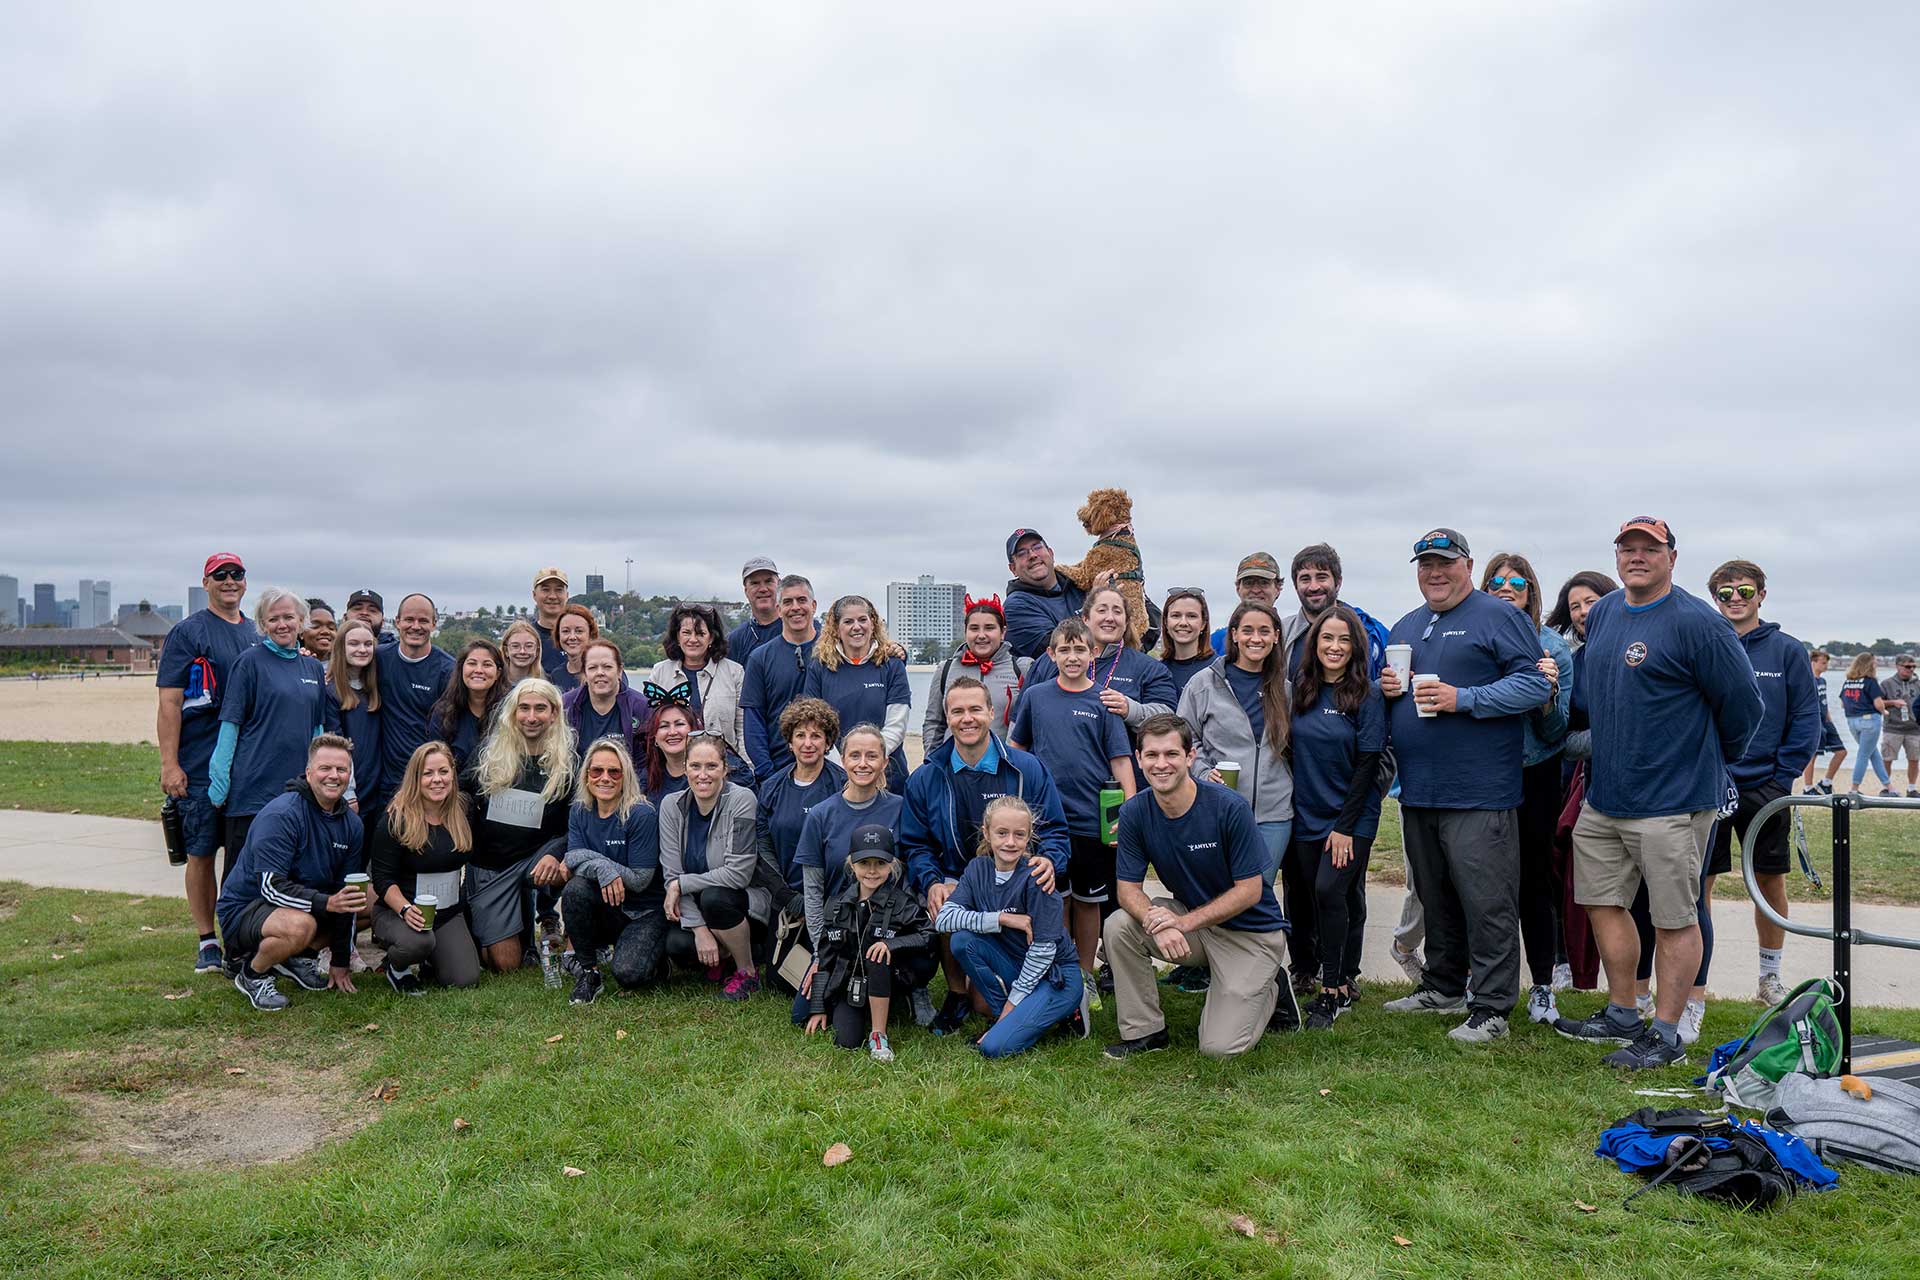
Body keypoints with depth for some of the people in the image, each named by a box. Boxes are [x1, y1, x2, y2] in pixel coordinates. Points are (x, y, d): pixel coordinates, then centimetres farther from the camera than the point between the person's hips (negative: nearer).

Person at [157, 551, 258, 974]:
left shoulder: (257, 635, 13)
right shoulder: (187, 633, -3)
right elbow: (169, 702, -8)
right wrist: (169, 764, -13)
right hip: (200, 768, -4)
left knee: (244, 855, 9)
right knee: (201, 854, 2)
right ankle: (207, 942, 13)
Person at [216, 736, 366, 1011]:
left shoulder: (352, 824, -1)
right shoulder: (280, 815, -22)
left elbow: (346, 896, 3)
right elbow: (271, 886, -27)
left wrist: (339, 962, 2)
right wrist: (326, 903, -38)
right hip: (243, 908, -8)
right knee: (300, 924, -38)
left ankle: (293, 957, 11)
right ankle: (252, 973, -6)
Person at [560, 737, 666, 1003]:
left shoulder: (642, 815, -14)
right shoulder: (580, 812, 3)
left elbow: (640, 880, -15)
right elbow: (572, 859, -10)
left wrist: (589, 858, -18)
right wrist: (602, 868, -30)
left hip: (645, 912, -4)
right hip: (605, 910, 5)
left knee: (628, 973, -27)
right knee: (575, 888, -27)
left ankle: (653, 955, 11)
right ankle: (589, 971, -9)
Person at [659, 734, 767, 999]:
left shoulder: (741, 800, -18)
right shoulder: (672, 805, -5)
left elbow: (738, 874, -23)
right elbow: (671, 875, -10)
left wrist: (681, 884, -17)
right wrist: (699, 927, -20)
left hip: (748, 902, -3)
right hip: (693, 907, 3)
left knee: (713, 897, -34)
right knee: (677, 945, -26)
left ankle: (748, 974, -9)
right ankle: (716, 959, 11)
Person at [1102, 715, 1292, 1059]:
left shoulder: (1229, 807, -23)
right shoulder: (1134, 812, -11)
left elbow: (1250, 890, -19)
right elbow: (1128, 888, -8)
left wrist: (1184, 922, -28)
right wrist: (1157, 922, -31)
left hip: (1250, 931, -4)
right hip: (1191, 920, 4)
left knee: (1220, 1047, -14)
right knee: (1119, 925, -21)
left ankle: (1270, 989, 16)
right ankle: (1144, 1030, -3)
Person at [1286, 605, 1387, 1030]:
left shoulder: (1367, 696, -7)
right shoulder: (1300, 691, 4)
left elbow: (1368, 764, -9)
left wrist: (1345, 826, -13)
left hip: (1351, 817, -4)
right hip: (1307, 816, 4)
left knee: (1329, 890, -14)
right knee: (1341, 898, 10)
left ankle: (1332, 992, -4)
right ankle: (1346, 982, 20)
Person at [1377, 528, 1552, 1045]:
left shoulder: (1498, 617, -4)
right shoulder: (1404, 628, 17)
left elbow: (1536, 683, -12)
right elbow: (1386, 680, 28)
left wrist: (1463, 699, -19)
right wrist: (1386, 687, 4)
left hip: (1479, 791, -7)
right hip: (1417, 789, 7)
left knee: (1486, 900, -4)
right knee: (1434, 896, 16)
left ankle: (1491, 1007, 3)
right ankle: (1443, 987, 29)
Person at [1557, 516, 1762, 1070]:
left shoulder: (1696, 622, -13)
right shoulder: (1601, 614, 9)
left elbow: (1742, 704, -7)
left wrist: (1711, 759, 5)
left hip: (1672, 800, -7)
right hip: (1603, 795, 8)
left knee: (1674, 918, 2)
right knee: (1604, 904, 13)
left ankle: (1666, 1035, 13)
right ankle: (1621, 1016, 27)